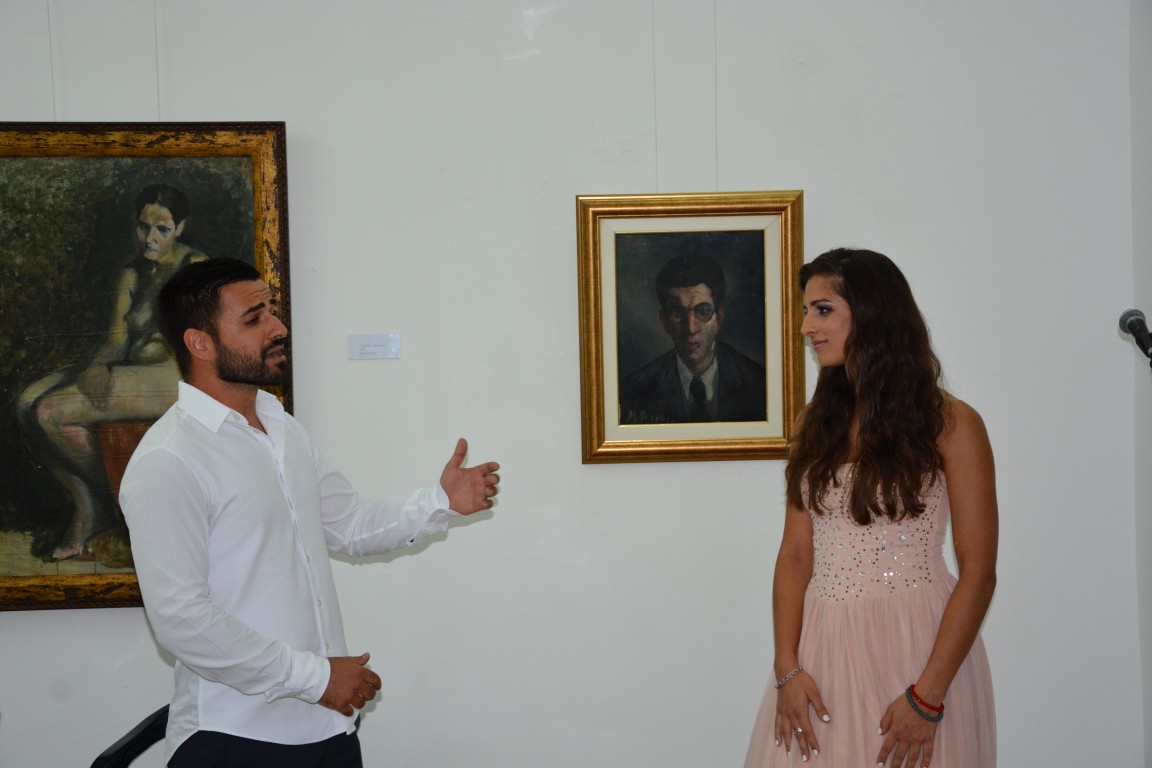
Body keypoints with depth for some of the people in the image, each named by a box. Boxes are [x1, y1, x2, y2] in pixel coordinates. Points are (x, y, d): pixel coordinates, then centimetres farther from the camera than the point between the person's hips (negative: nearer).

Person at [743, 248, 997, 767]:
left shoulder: (950, 424, -6)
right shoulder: (817, 423, 9)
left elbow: (978, 571, -9)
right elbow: (795, 555, 5)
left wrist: (928, 695, -16)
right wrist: (787, 667, -7)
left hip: (917, 646, -4)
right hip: (822, 648, 4)